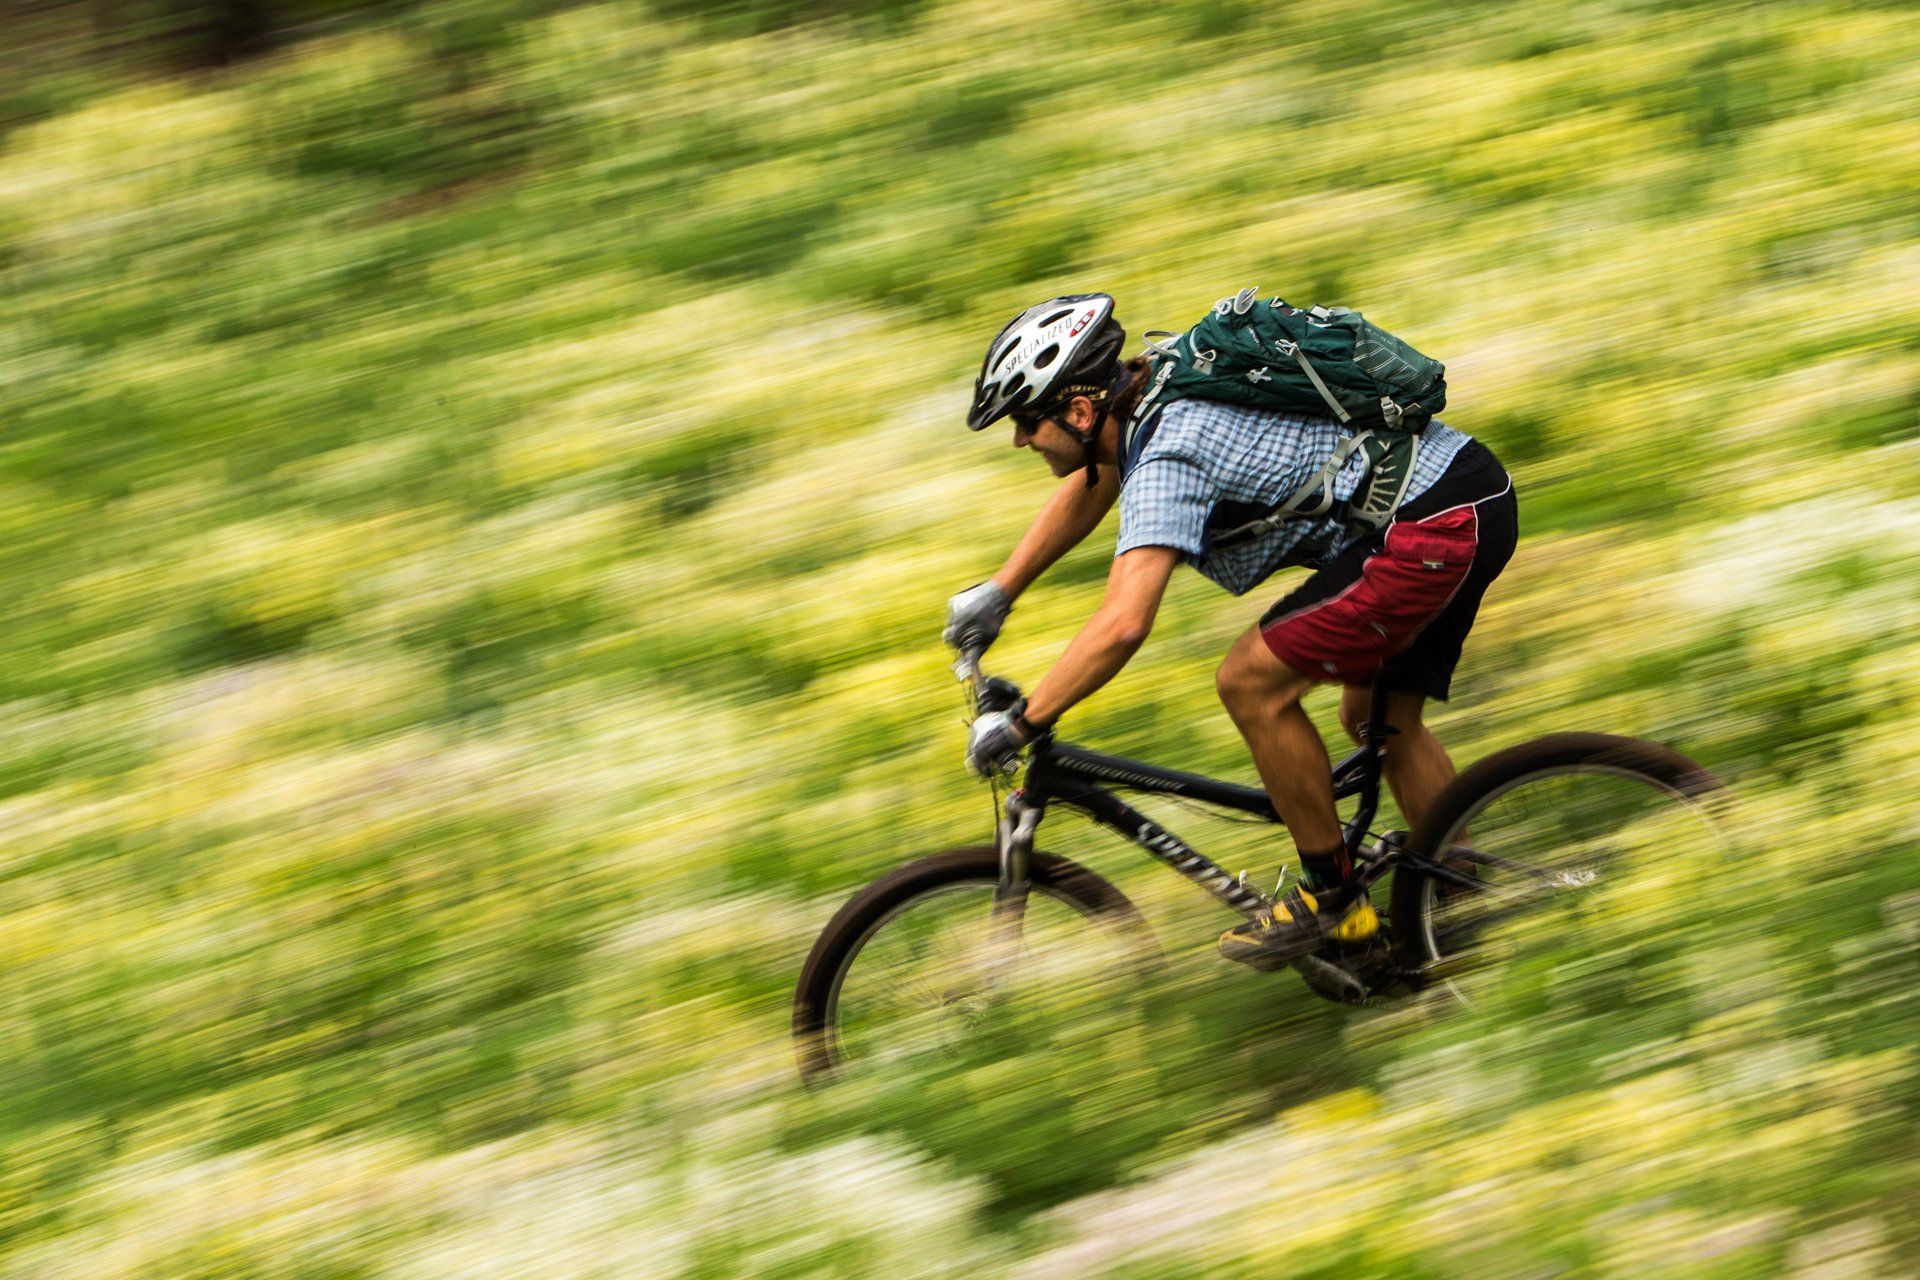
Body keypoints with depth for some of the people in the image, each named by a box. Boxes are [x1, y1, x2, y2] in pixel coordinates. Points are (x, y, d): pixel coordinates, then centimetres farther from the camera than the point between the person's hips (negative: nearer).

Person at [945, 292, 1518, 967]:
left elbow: (1122, 625, -29)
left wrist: (1019, 723, -20)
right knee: (1378, 719, 20)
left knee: (1251, 683, -8)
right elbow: (1085, 492, 32)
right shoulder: (1152, 398, 10)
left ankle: (1332, 899, 3)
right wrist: (997, 591, 34)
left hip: (1433, 525, -10)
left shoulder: (1165, 460, -19)